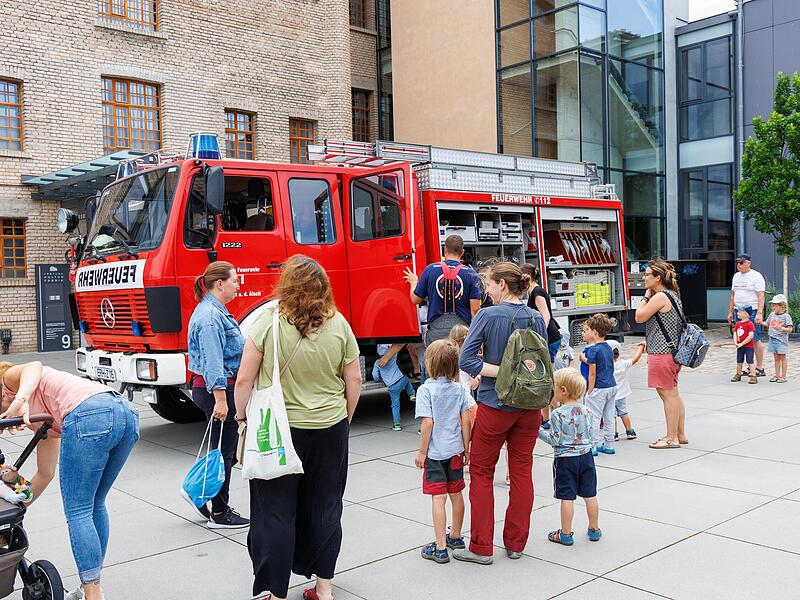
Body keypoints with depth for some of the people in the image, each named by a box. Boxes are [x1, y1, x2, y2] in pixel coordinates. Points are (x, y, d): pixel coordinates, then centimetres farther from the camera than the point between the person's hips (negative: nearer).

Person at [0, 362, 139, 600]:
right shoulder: (41, 417, 38)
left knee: (78, 512, 2)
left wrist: (20, 400, -24)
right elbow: (45, 473, 40)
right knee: (94, 506, 22)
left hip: (90, 416, -9)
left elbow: (34, 366, -6)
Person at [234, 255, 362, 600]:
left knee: (275, 514, 8)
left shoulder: (268, 323, -12)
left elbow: (244, 381, -9)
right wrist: (345, 418, 16)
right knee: (324, 510, 15)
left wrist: (242, 415, 7)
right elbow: (354, 380, 2)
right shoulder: (338, 324, -4)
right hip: (330, 430, 3)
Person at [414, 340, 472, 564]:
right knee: (456, 495, 17)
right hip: (455, 451, 6)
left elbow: (428, 422, -18)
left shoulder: (426, 389, -13)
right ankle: (455, 537, 34)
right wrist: (466, 449, 11)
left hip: (435, 453, -5)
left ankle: (440, 548, -1)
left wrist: (421, 452, -9)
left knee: (438, 498, -3)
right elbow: (465, 421, 2)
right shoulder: (458, 388, 2)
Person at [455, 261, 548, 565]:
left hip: (495, 406, -4)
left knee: (481, 472, 8)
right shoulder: (536, 318, 1)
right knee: (522, 472, 13)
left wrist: (499, 371, -15)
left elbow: (466, 360, -18)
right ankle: (516, 543, 22)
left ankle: (481, 547, 12)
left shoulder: (487, 316, -12)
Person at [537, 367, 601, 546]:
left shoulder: (558, 414, -16)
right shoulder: (587, 411, 0)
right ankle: (594, 530, 26)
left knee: (567, 497, 2)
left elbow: (555, 440, -14)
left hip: (565, 459, -5)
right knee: (590, 495, 13)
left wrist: (539, 431, -2)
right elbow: (591, 436, 5)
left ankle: (566, 534, 10)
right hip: (586, 456, 5)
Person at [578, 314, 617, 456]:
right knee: (609, 417, 14)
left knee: (594, 418, 0)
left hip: (598, 388, -8)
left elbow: (593, 373, -15)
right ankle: (608, 445, 21)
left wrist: (590, 391, -10)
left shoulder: (593, 350, -15)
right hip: (612, 386, 8)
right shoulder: (608, 348, 10)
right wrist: (586, 360, 14)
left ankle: (592, 447, 3)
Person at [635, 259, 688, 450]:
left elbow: (639, 317, -13)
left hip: (662, 352, -10)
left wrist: (645, 297, -4)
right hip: (672, 350, 10)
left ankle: (671, 438, 4)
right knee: (673, 393, 16)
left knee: (667, 394, -3)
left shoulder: (660, 297, -17)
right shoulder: (673, 295, 14)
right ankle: (680, 434, 24)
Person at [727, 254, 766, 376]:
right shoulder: (736, 276, 17)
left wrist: (759, 313, -20)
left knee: (755, 339, -6)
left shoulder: (756, 276, -5)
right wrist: (730, 312, 17)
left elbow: (761, 296, -11)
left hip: (752, 311, -7)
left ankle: (760, 368, 0)